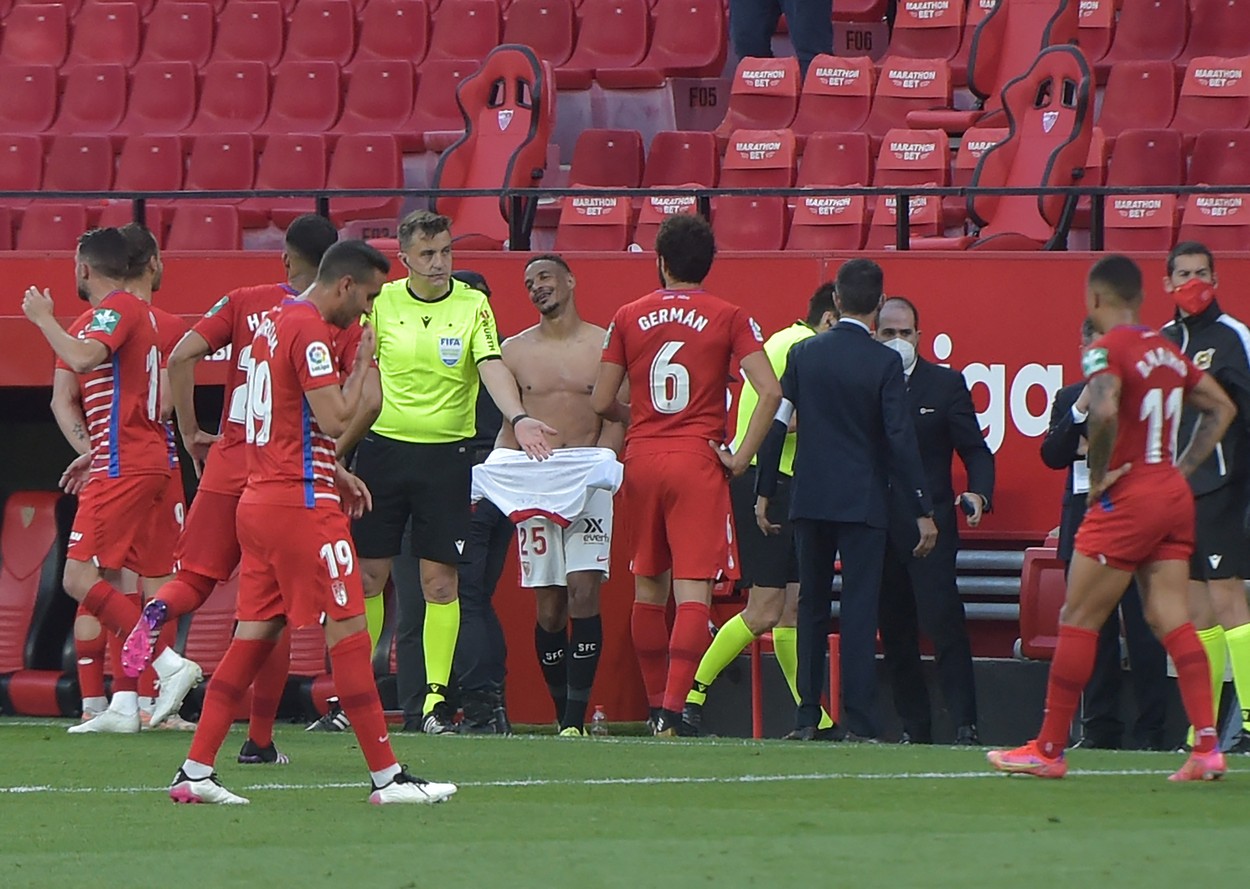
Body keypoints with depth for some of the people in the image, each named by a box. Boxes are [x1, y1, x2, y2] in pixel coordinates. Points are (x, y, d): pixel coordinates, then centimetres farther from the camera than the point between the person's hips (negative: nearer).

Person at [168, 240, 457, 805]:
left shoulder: (276, 323, 16)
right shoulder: (312, 331, -14)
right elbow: (335, 419, -19)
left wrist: (334, 474, 22)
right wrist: (362, 363, -6)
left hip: (260, 500, 9)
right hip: (300, 504, -9)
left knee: (253, 635, 10)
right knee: (348, 632, -6)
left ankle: (194, 772, 7)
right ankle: (386, 776, -5)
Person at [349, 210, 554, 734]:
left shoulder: (473, 306, -2)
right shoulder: (380, 303, 2)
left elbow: (492, 367, -14)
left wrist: (518, 419, -31)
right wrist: (339, 441, 5)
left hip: (446, 454, -1)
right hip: (382, 449, 1)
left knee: (440, 582, -1)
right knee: (367, 576, 2)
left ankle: (434, 698, 4)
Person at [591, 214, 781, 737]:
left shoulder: (629, 317, 4)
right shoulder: (728, 319, -2)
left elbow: (602, 403, 6)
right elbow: (770, 391, -13)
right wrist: (742, 456, -5)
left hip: (642, 459, 3)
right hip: (698, 460, -3)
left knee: (647, 589, 16)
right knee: (694, 591, -6)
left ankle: (657, 706, 25)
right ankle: (674, 707, -20)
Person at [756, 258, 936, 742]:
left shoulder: (804, 354, 2)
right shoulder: (884, 362, -8)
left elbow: (775, 425, 3)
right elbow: (900, 439, -10)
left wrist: (764, 492, 12)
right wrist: (922, 511, -5)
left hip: (810, 500, 3)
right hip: (863, 502, -3)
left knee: (811, 608, 11)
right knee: (859, 610, -2)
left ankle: (807, 718, 8)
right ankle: (857, 722, -7)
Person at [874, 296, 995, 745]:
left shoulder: (946, 384, 5)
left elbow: (975, 450, 5)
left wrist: (978, 493, -14)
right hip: (878, 530, 3)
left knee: (944, 624, -12)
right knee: (895, 632, 5)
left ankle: (965, 725, -12)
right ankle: (914, 728, 12)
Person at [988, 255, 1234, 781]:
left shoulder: (1106, 349, -11)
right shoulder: (1166, 350, 12)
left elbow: (1105, 412, -30)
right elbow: (1221, 408, 21)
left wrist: (1098, 475, -16)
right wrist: (1182, 468, 16)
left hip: (1128, 498, -7)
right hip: (1174, 497, 7)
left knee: (1078, 620, 1)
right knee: (1171, 620, 4)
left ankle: (1049, 750, 5)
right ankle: (1207, 747, -7)